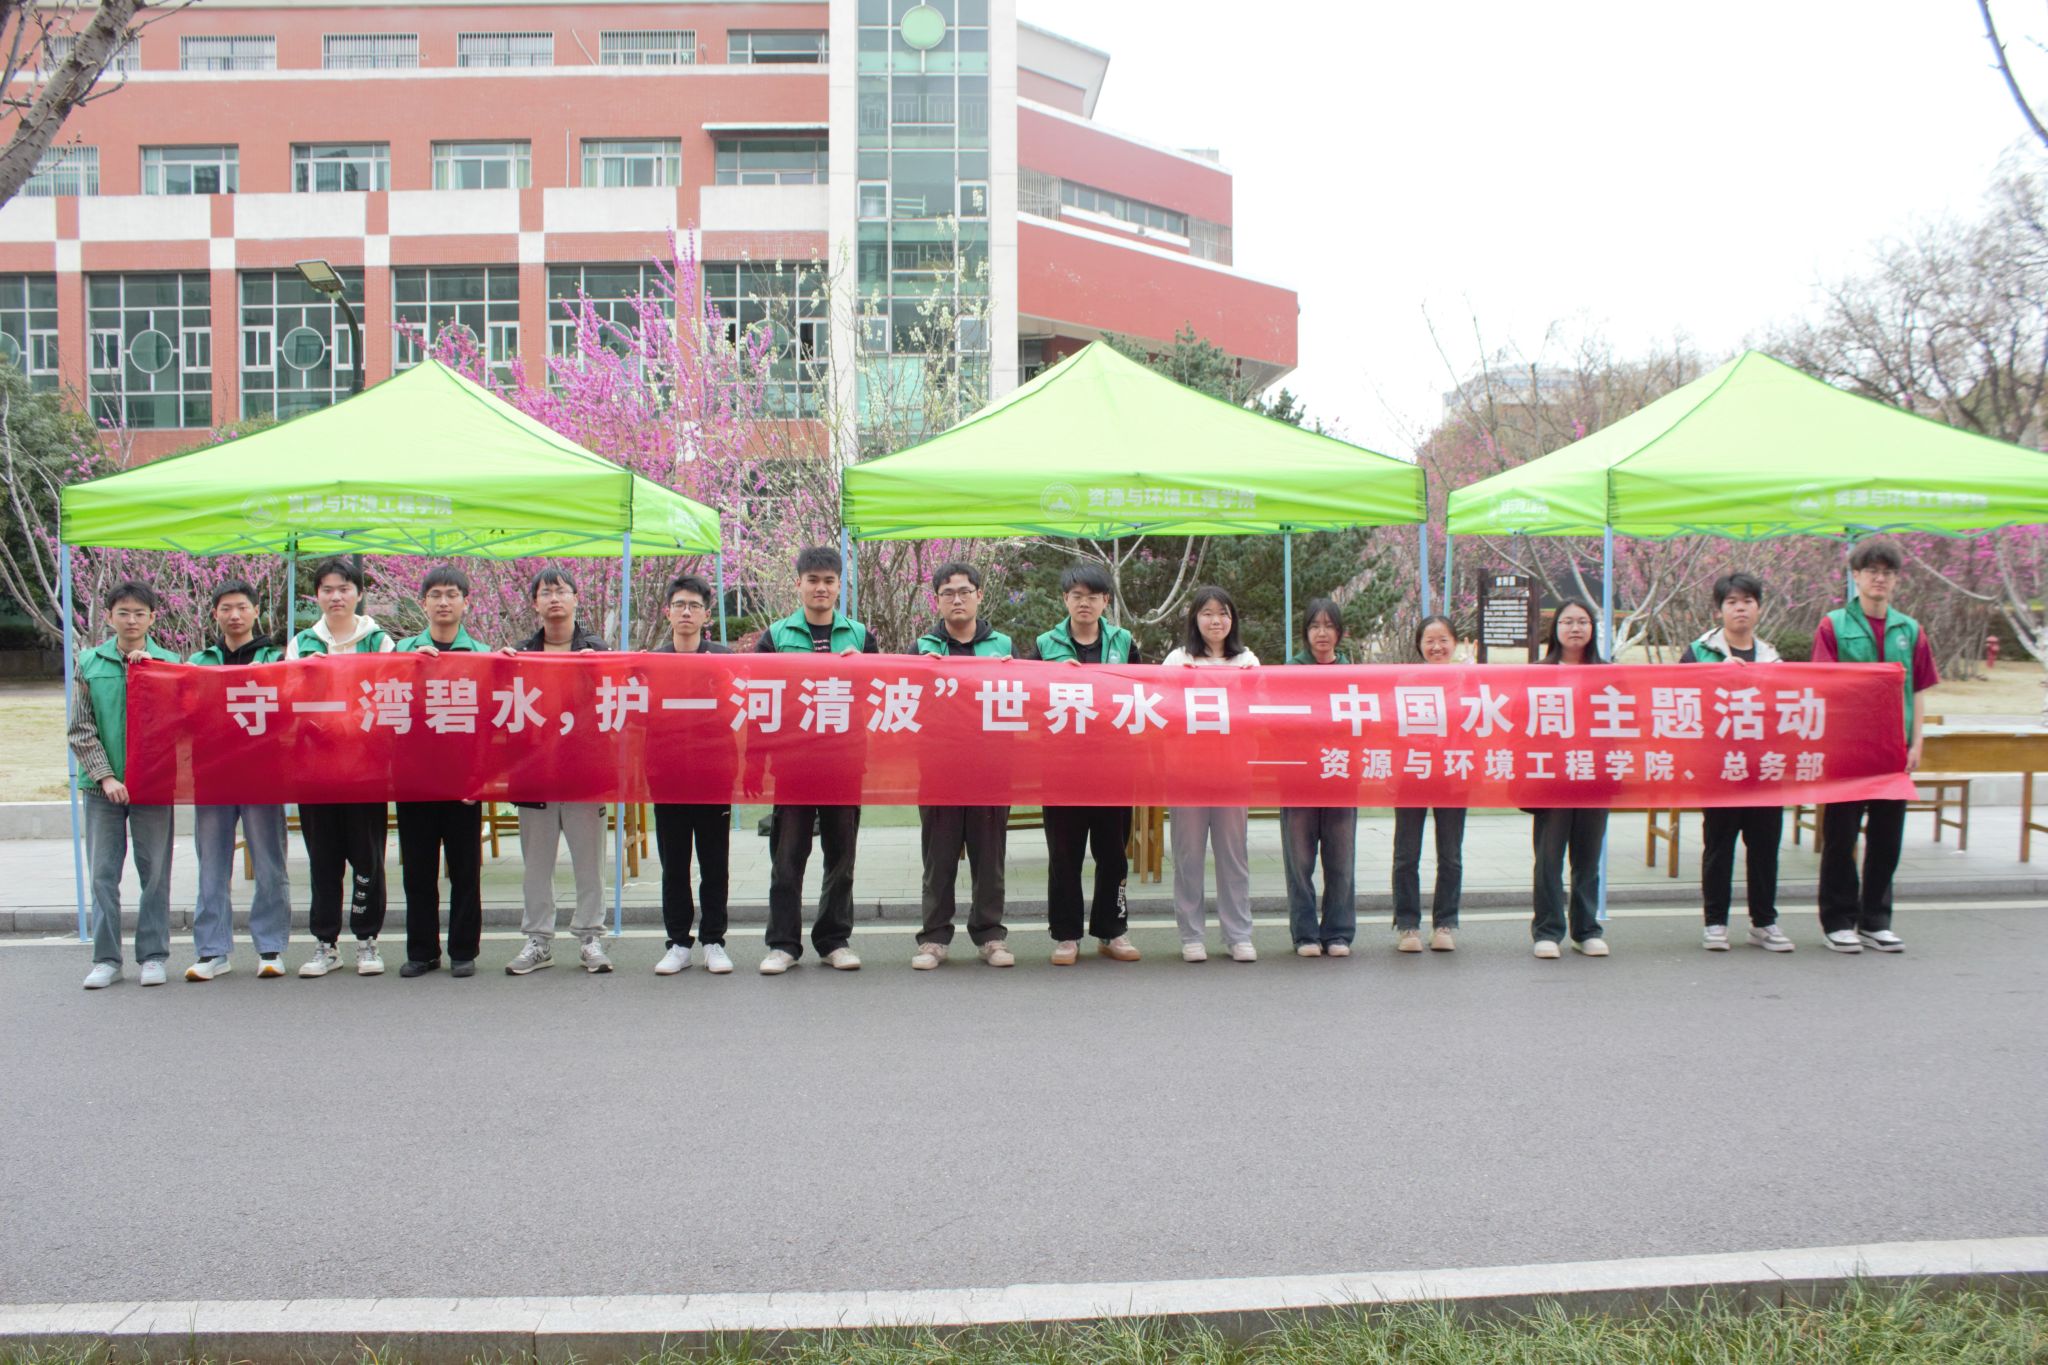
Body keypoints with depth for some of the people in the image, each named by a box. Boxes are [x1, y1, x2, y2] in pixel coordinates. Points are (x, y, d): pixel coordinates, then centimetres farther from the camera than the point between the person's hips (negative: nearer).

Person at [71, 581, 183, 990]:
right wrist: (105, 776, -8)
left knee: (155, 873, 4)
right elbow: (79, 730, 2)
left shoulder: (168, 662, 2)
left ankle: (153, 955, 13)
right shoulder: (90, 663, 4)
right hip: (102, 784, 1)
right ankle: (106, 959, 12)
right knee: (103, 874, 4)